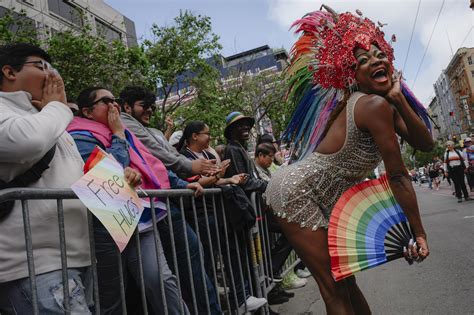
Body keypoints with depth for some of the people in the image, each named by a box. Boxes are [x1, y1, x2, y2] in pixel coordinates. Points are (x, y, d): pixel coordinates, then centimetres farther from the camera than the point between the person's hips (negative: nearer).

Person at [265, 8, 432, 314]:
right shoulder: (374, 105, -23)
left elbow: (425, 144, -3)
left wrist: (399, 99, -13)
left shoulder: (386, 105, 7)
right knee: (334, 290, -4)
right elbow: (398, 177, -20)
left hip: (325, 199, 10)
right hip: (295, 192, -10)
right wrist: (419, 233, -11)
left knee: (346, 282, 16)